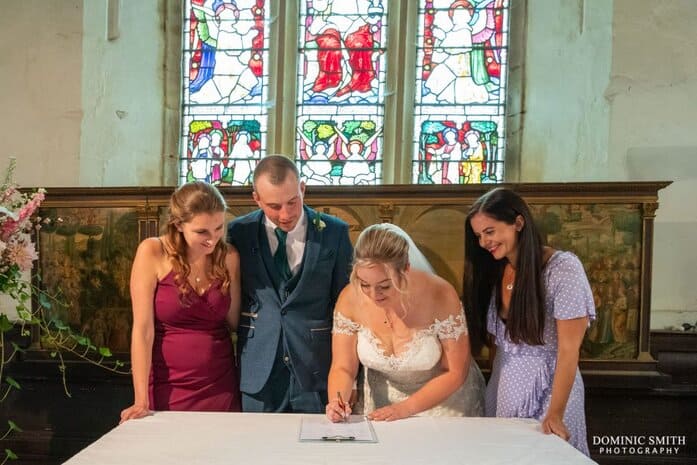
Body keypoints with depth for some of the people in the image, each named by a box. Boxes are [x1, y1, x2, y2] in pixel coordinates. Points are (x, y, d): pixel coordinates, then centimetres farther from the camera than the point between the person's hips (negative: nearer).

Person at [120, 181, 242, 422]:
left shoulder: (229, 257, -1)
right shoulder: (153, 252, -10)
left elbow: (234, 322, 2)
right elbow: (142, 329, -12)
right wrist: (141, 401, -15)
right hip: (167, 388, -2)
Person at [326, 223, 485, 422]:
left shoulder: (440, 296, -24)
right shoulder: (349, 299, -17)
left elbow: (455, 373, -15)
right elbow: (343, 368, -7)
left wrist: (406, 408, -20)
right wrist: (337, 401, -26)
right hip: (382, 401, 2)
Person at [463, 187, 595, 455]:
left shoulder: (563, 268, -17)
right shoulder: (494, 271, 2)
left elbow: (569, 349, -17)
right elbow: (494, 337, 7)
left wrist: (555, 414, -18)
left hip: (548, 388, -6)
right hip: (503, 385, 6)